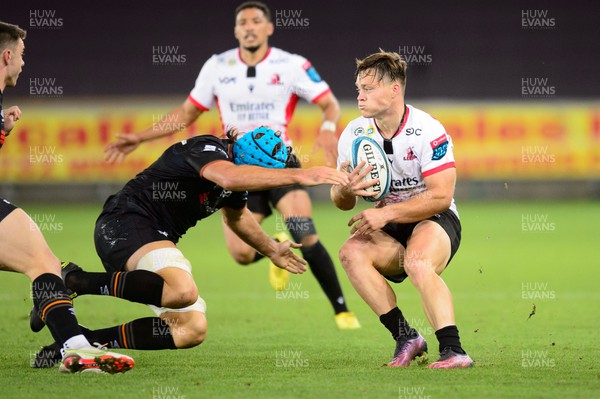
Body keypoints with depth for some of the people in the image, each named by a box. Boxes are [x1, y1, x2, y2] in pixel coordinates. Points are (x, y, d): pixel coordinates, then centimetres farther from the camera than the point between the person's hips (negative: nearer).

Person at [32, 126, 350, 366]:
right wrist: (299, 175, -46)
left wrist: (271, 250, 36)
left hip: (155, 237, 10)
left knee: (191, 330, 4)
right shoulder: (207, 149, -17)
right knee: (183, 290, -35)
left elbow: (236, 214, 35)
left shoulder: (238, 171, 12)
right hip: (124, 222, -10)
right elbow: (227, 176, -42)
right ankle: (75, 282, -19)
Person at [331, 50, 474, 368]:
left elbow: (441, 196, -20)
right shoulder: (353, 134, 0)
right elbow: (341, 202, 6)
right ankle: (405, 337, -21)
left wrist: (387, 213, -27)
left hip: (433, 220, -5)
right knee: (351, 253, -26)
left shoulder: (428, 132, -15)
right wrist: (347, 190, -20)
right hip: (386, 230, 5)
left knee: (418, 262, -36)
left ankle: (453, 350, -36)